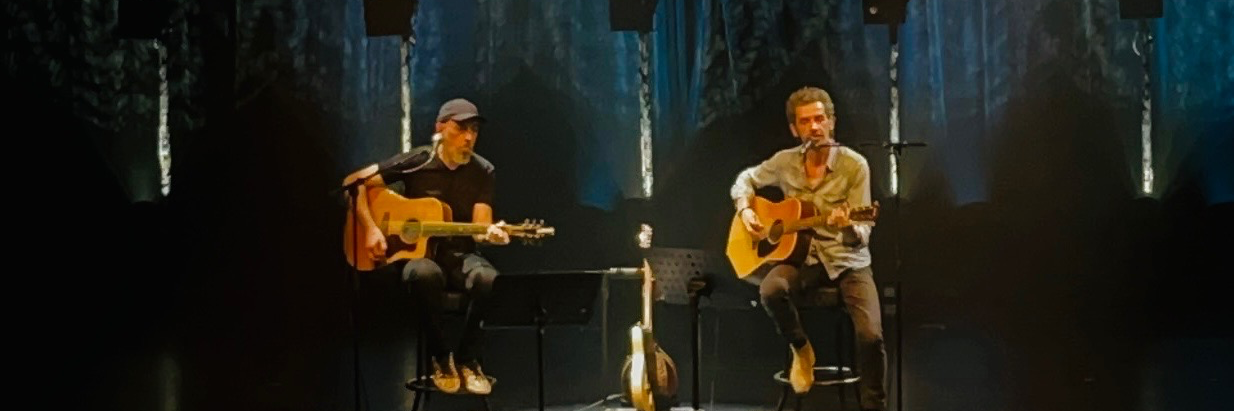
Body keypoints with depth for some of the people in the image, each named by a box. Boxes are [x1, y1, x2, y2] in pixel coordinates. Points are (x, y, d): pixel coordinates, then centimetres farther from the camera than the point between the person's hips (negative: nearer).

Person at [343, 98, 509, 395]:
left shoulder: (483, 172, 1)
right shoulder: (416, 162, -6)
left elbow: (480, 226, -6)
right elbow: (354, 182, -5)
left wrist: (490, 233, -31)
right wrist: (371, 229, -15)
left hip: (458, 254, 2)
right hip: (414, 251, -2)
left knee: (489, 280, -33)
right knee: (425, 275, -40)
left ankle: (467, 359, -10)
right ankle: (441, 359, -18)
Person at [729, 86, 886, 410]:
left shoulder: (854, 165, -11)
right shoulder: (785, 162, 0)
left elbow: (861, 237, -11)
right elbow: (745, 179, 19)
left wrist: (848, 228, -35)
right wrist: (745, 210, -1)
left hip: (847, 261, -2)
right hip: (802, 255, 2)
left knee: (871, 336, -24)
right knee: (770, 291, -32)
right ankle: (801, 349, -2)